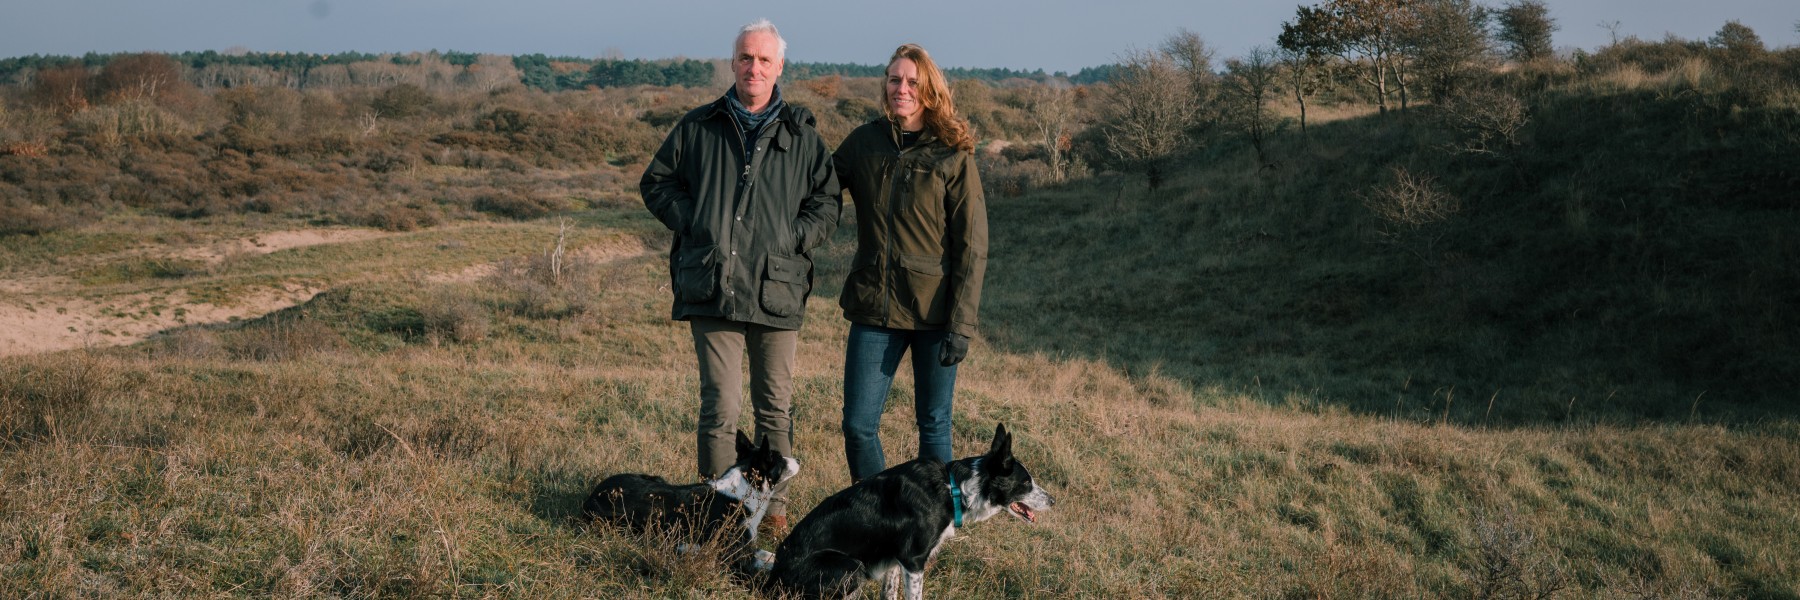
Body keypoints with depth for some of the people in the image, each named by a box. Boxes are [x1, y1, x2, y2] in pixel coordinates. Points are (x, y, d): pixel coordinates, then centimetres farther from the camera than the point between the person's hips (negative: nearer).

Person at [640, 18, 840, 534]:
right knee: (720, 407, -3)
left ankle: (775, 510, 18)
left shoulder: (801, 135, 8)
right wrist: (693, 224, 3)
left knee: (775, 408, 8)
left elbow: (827, 201, 12)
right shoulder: (698, 127, 8)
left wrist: (794, 240, -2)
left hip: (777, 291, 1)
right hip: (712, 289, -1)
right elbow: (656, 182, 16)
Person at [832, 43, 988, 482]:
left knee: (933, 425, 7)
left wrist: (962, 323, -11)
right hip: (874, 309, 3)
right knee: (858, 425, 0)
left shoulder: (953, 156, -3)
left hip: (933, 311, -2)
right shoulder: (865, 142, 5)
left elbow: (972, 247, -5)